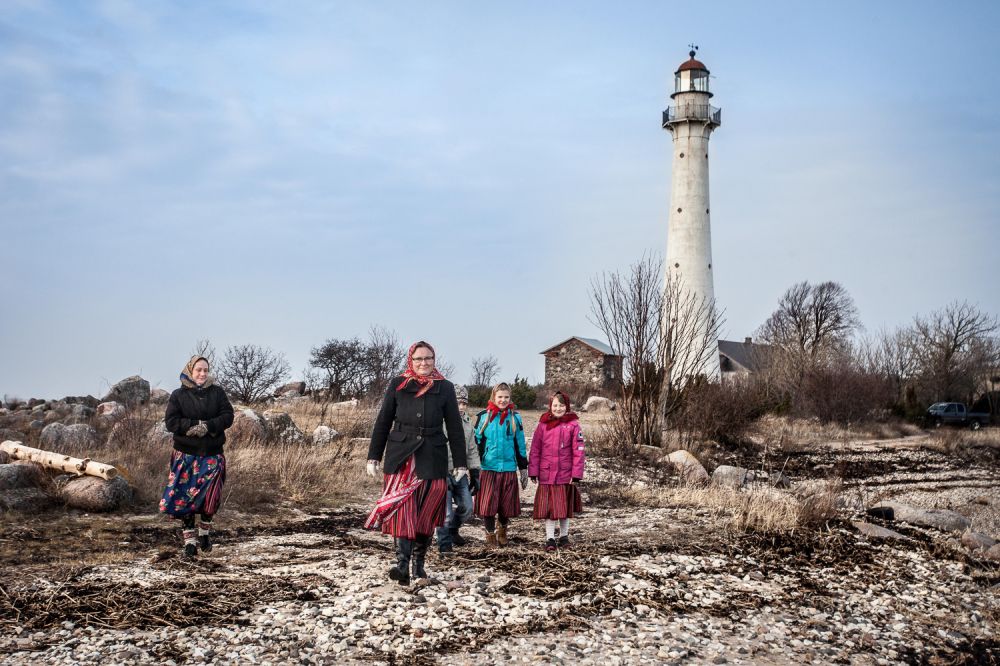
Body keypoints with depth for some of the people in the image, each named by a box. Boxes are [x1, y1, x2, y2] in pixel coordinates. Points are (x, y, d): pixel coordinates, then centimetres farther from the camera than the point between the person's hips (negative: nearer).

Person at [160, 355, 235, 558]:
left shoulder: (217, 392, 5)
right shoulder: (178, 395, 1)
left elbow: (228, 416, -2)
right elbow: (171, 421, -7)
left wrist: (208, 426, -18)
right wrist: (195, 425, -19)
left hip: (212, 455, 1)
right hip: (185, 455, -1)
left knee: (210, 496, 4)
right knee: (184, 497, -3)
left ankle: (205, 532, 26)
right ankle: (189, 540, 7)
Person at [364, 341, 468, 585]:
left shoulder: (445, 388, 6)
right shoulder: (397, 385, 6)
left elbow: (455, 428, 7)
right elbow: (382, 423, 8)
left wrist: (460, 464, 4)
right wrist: (373, 457, 5)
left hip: (432, 459, 1)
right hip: (401, 456, -1)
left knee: (426, 514, 5)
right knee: (403, 510, -13)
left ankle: (419, 564, 19)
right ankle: (402, 565, -19)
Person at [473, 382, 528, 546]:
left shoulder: (514, 417, 6)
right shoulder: (484, 416, 1)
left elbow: (520, 444, 11)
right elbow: (476, 442, 6)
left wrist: (523, 468, 10)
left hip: (509, 467, 1)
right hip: (488, 467, -1)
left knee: (507, 503, 7)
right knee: (488, 503, -3)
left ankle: (503, 531, 31)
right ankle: (490, 534, 14)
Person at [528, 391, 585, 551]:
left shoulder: (573, 424, -3)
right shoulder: (543, 424, 2)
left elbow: (578, 451, -5)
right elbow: (535, 449, 3)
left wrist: (576, 474, -9)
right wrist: (533, 471, -1)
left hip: (565, 474, -1)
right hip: (546, 474, 1)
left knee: (565, 506, 12)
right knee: (548, 507, 3)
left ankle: (564, 536, 29)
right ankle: (550, 539, 12)